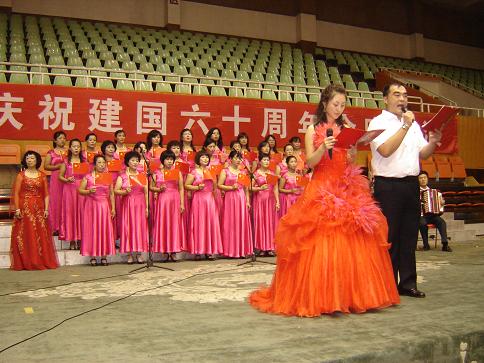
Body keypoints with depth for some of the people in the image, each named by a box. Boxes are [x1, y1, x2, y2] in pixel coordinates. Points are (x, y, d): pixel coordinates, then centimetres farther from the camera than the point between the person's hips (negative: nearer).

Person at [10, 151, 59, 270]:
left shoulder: (42, 176, 9)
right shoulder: (21, 175, 4)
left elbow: (46, 194, 7)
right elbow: (16, 193, -1)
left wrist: (46, 209, -2)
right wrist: (17, 209, -11)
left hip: (39, 208, 2)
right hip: (24, 208, -2)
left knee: (41, 235, 2)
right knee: (26, 235, -2)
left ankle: (41, 262, 9)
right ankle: (25, 263, 3)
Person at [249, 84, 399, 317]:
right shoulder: (313, 130, 5)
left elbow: (353, 163, 9)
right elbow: (310, 162, -4)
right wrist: (323, 148, -20)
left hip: (346, 191, 4)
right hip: (321, 191, -3)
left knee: (351, 243, 0)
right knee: (319, 245, -9)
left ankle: (349, 294, 11)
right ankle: (317, 297, 1)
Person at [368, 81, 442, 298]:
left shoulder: (413, 124, 18)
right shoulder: (378, 123, -3)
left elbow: (422, 154, 17)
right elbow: (385, 150, -19)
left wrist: (433, 142, -3)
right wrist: (405, 127, -16)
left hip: (411, 184, 6)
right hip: (388, 186, -6)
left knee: (409, 236, 10)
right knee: (389, 237, -1)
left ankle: (408, 283, 19)